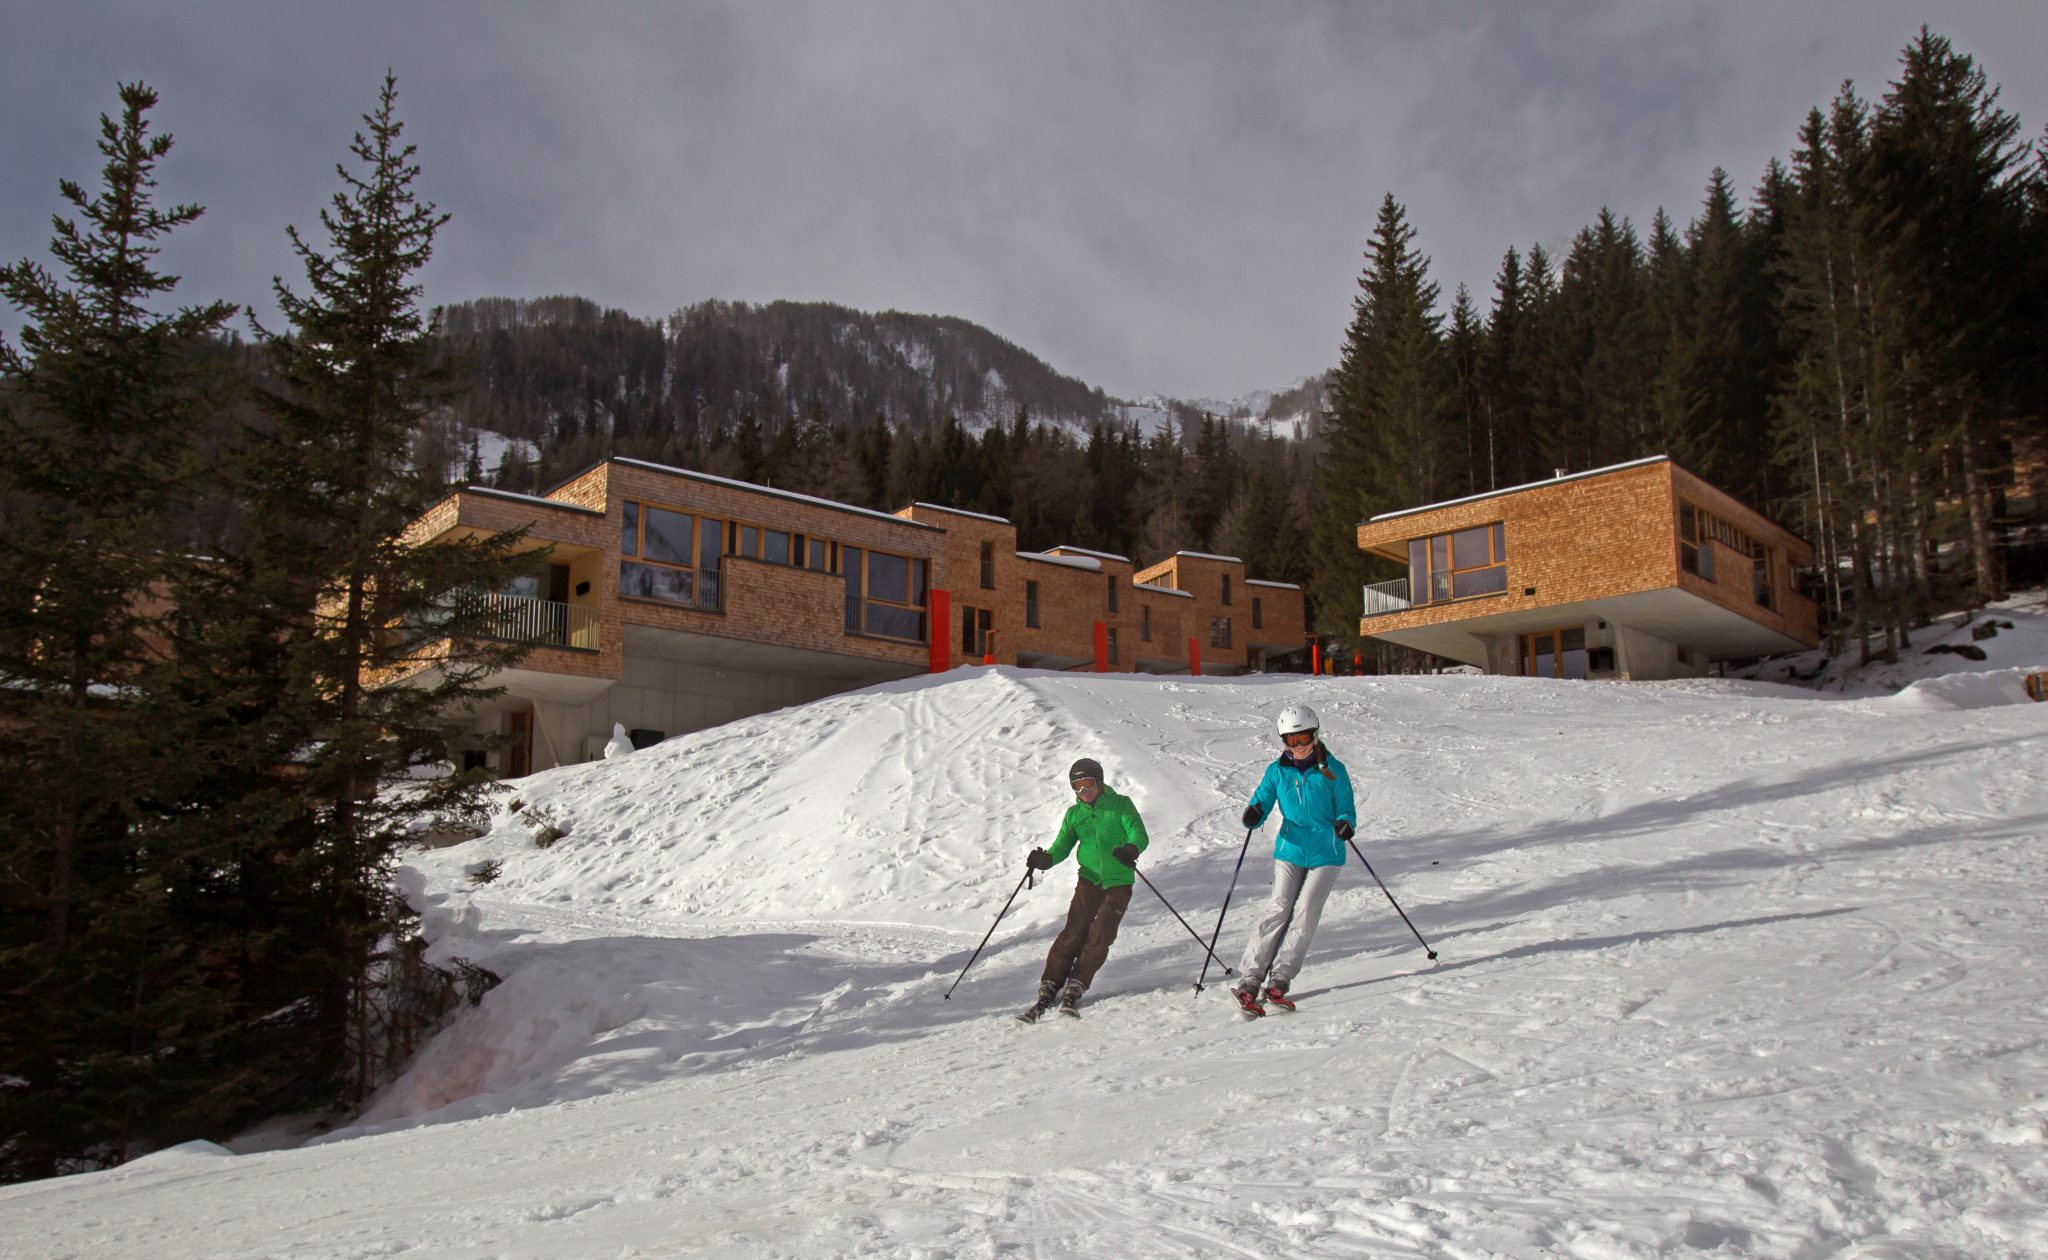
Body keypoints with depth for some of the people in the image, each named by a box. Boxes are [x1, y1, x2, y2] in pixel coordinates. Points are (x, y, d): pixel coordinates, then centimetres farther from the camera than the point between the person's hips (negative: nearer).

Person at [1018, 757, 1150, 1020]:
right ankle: (1049, 988, -7)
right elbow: (1063, 845, 5)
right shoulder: (1074, 814, 10)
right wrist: (1046, 859, -16)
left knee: (1100, 936, -10)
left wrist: (1131, 849, -34)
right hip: (1089, 879, 2)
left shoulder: (1121, 804, -1)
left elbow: (1139, 835, -11)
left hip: (1118, 882, -2)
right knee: (1073, 932, -8)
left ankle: (1074, 990, -5)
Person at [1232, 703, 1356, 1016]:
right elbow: (1261, 802, 1)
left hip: (1325, 854, -1)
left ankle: (1277, 981, -8)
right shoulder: (1277, 771, 4)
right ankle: (1248, 981, -13)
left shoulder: (1333, 770, -1)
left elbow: (1346, 811, 0)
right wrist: (1253, 815, -23)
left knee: (1305, 913, -10)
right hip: (1290, 850, 1)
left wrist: (1345, 825, -23)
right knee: (1279, 908, -12)